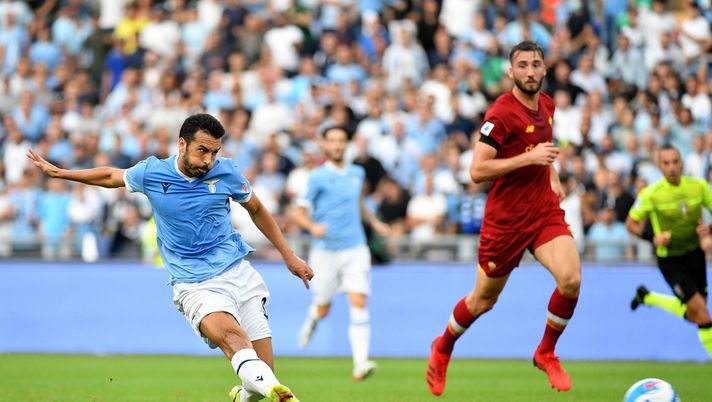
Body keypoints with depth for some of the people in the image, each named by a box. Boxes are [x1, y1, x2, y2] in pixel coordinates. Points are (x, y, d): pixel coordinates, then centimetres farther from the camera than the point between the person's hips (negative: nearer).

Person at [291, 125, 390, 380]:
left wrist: (374, 222, 22)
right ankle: (311, 319, 48)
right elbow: (298, 212, -7)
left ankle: (360, 364, -20)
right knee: (323, 309, 9)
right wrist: (312, 226, -25)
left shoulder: (357, 174, 10)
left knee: (359, 303, -14)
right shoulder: (318, 177, -5)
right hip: (325, 251, -2)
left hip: (355, 249, 2)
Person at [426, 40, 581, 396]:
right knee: (483, 300, 9)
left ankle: (546, 353, 5)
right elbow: (477, 170, -22)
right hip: (505, 217, -5)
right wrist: (530, 157, -26)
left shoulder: (547, 105, 6)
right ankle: (442, 349, 40)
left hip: (545, 211, 5)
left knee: (570, 280, -19)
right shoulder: (501, 114, -17)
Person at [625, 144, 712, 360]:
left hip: (694, 253, 5)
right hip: (670, 260, -5)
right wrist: (653, 237, -22)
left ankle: (647, 297, 37)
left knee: (692, 315, 14)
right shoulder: (650, 194, -16)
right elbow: (631, 224, -4)